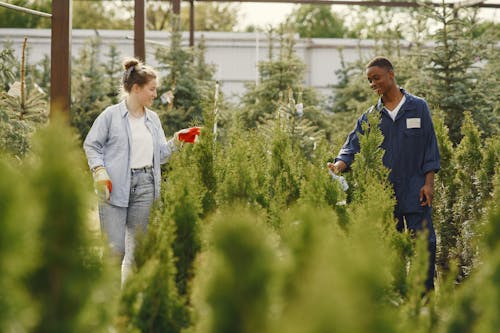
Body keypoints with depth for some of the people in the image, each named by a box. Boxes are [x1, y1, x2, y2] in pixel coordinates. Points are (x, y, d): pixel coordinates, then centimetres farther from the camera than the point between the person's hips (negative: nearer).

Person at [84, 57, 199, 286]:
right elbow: (91, 145, 1)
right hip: (116, 188, -5)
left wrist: (178, 140, 4)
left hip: (145, 187, 5)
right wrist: (100, 173, -10)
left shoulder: (153, 119, 14)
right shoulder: (111, 115, -2)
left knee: (138, 248, 8)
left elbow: (161, 154, 17)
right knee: (114, 248, -10)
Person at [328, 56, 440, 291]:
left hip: (415, 192, -3)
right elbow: (353, 147, 0)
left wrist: (428, 182, -4)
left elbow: (430, 146, 4)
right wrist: (339, 166, -20)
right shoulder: (370, 117, 9)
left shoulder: (418, 107, 4)